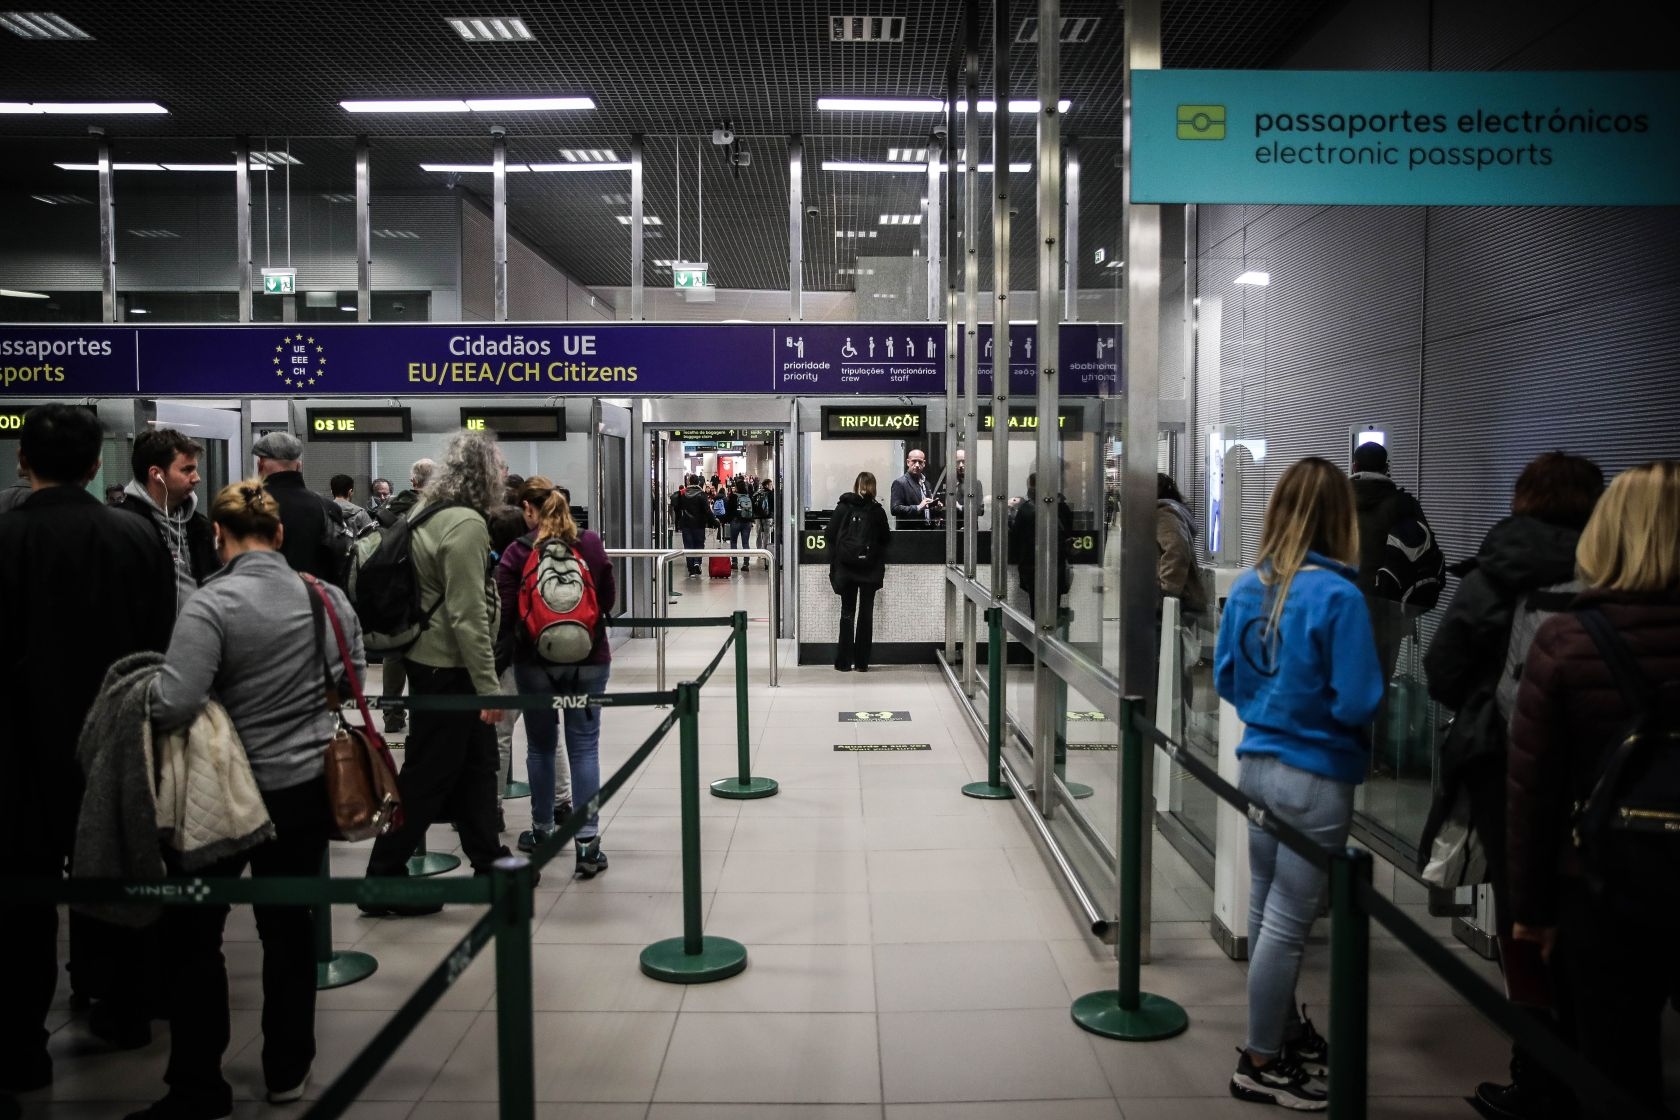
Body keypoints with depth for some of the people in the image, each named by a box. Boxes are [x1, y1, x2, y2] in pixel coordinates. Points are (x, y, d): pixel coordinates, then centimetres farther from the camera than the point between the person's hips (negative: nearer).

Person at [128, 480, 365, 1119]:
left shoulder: (213, 605, -17)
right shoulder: (324, 596, -3)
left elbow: (175, 705, -24)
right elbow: (352, 680, 7)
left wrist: (135, 703, -4)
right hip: (307, 785, 4)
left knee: (191, 932, 13)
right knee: (290, 924, 16)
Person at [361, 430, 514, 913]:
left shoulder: (429, 512, 9)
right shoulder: (467, 523, -20)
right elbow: (468, 614, -23)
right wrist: (489, 685, -19)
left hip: (431, 659, 10)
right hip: (449, 668, -10)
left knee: (477, 763, 18)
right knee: (428, 774, 1)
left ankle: (489, 862, 31)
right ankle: (384, 879, 12)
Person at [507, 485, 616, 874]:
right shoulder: (591, 543, -3)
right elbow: (610, 598, 3)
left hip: (535, 662, -1)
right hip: (589, 659, 1)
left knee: (541, 746, 14)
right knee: (584, 747, 4)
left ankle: (542, 831, 28)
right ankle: (588, 843, 2)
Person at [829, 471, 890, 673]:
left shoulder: (842, 507, -3)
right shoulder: (877, 511, -4)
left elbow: (831, 535, -3)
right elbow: (885, 539, 0)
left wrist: (834, 564, 2)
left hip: (846, 567, 0)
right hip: (870, 569, 0)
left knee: (847, 613, 8)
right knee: (866, 614, 7)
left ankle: (844, 662, 6)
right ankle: (862, 662, 8)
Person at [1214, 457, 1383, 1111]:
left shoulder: (1247, 586, 1)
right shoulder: (1338, 596, -19)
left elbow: (1226, 678, 10)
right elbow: (1358, 703, -18)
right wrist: (1315, 704, 2)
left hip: (1256, 763, 7)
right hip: (1315, 778, -7)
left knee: (1267, 908, 19)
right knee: (1287, 922, 4)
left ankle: (1283, 1027, 38)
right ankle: (1261, 1064, 16)